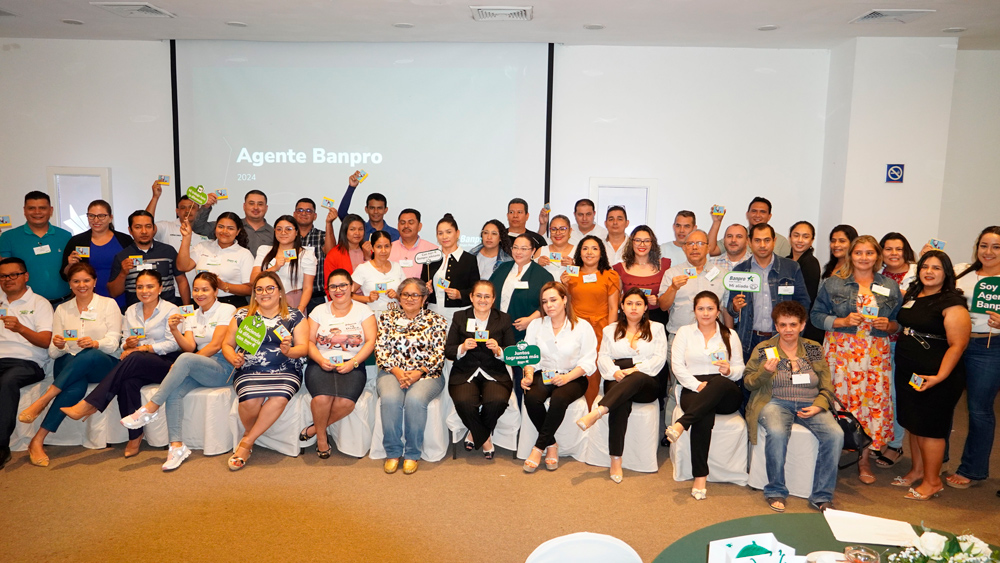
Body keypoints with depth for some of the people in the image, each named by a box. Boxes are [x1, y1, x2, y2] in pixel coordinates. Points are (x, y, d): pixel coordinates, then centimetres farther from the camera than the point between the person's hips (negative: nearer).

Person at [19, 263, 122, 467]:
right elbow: (53, 353, 8)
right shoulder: (62, 310, 15)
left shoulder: (108, 304, 7)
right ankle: (37, 442, -36)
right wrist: (59, 345, -16)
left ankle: (41, 402, -36)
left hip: (103, 364, -1)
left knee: (90, 355, -39)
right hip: (68, 365, 2)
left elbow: (113, 343, -5)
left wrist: (95, 343, -28)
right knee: (77, 386, -37)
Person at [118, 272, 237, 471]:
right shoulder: (192, 316, 19)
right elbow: (190, 346, 4)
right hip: (197, 370, 5)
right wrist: (174, 330, -14)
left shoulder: (226, 310, 0)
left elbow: (216, 345, -9)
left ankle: (151, 408, -25)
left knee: (185, 359, -34)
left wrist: (184, 363, -10)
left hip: (222, 367, -5)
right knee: (174, 392, -26)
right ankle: (177, 446, -27)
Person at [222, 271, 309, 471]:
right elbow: (227, 344, 19)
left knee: (279, 398, -34)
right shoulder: (243, 316, 16)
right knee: (250, 400, -32)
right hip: (250, 372, 1)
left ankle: (246, 442, -14)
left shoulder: (295, 316, 11)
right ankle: (250, 440, 0)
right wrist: (233, 358, -3)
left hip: (285, 372, -1)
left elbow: (303, 348, 4)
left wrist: (288, 351, -17)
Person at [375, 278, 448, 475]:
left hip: (426, 374, -1)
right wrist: (396, 370, -11)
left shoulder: (436, 320, 7)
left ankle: (412, 454, -14)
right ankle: (392, 452, -13)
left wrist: (419, 372, -14)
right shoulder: (387, 318, 13)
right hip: (392, 372, 2)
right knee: (390, 399, -31)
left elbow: (440, 353, 0)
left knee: (415, 400, -33)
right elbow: (380, 349, 5)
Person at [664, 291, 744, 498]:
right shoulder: (684, 332, 14)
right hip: (692, 390, -1)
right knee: (704, 417, -35)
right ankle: (700, 477, -33)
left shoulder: (729, 335, 16)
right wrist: (697, 385, -12)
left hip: (725, 394, 1)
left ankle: (681, 424, -45)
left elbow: (740, 370, 10)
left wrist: (729, 370, -15)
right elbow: (677, 366, 3)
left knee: (720, 383, -39)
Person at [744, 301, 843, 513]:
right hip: (776, 402, -2)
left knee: (835, 434, -25)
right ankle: (775, 492, -14)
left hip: (810, 405, 3)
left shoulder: (814, 349, 12)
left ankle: (822, 496, -10)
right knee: (777, 433, -35)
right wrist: (765, 372, -16)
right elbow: (748, 382, 4)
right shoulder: (763, 349, 7)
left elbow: (827, 387, 11)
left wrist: (818, 406, -8)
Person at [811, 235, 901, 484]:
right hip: (840, 351, -2)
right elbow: (817, 315, 2)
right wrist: (843, 321, -12)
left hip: (875, 354, 2)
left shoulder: (890, 287, 12)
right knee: (838, 399, -6)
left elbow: (901, 322, 16)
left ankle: (865, 460, 13)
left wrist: (889, 325, -6)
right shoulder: (833, 283, 5)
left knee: (874, 401, -2)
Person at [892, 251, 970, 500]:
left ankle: (932, 481, 14)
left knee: (930, 427, 1)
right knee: (913, 423, 15)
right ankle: (917, 470, 31)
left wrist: (939, 377, -25)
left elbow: (958, 344, -19)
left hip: (935, 377, -7)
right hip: (908, 372, 7)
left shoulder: (951, 303, -14)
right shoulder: (912, 295, 9)